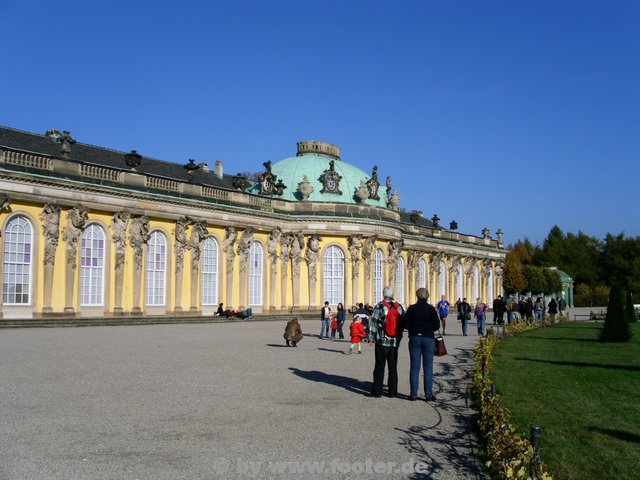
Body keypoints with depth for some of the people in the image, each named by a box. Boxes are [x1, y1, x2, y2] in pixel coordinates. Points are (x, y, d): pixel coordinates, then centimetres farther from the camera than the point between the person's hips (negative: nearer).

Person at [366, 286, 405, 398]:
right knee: (393, 368, 10)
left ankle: (377, 391, 3)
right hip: (395, 342, 4)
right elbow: (403, 324, 11)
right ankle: (393, 391, 12)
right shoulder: (399, 307, 6)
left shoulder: (379, 307, -8)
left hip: (382, 342, -4)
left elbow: (373, 323, -10)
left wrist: (371, 338, -4)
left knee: (379, 367, 1)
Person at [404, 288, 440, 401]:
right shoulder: (431, 309, -5)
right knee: (428, 367, 3)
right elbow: (437, 325, -6)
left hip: (414, 339, 1)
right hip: (428, 339, -1)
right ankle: (428, 394, 3)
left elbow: (406, 324, -4)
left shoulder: (411, 309, -2)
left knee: (414, 367, 6)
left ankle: (413, 394, 6)